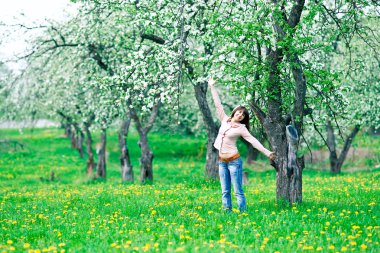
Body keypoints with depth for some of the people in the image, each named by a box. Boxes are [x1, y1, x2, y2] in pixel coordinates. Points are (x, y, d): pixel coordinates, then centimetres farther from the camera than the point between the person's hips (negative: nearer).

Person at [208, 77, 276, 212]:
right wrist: (212, 87, 13)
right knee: (225, 192, 6)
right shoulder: (225, 120, 7)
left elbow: (254, 141, -9)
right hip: (222, 161, 5)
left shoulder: (241, 129, -4)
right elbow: (218, 105, 11)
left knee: (238, 192, -5)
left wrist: (267, 152, -18)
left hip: (234, 161, -5)